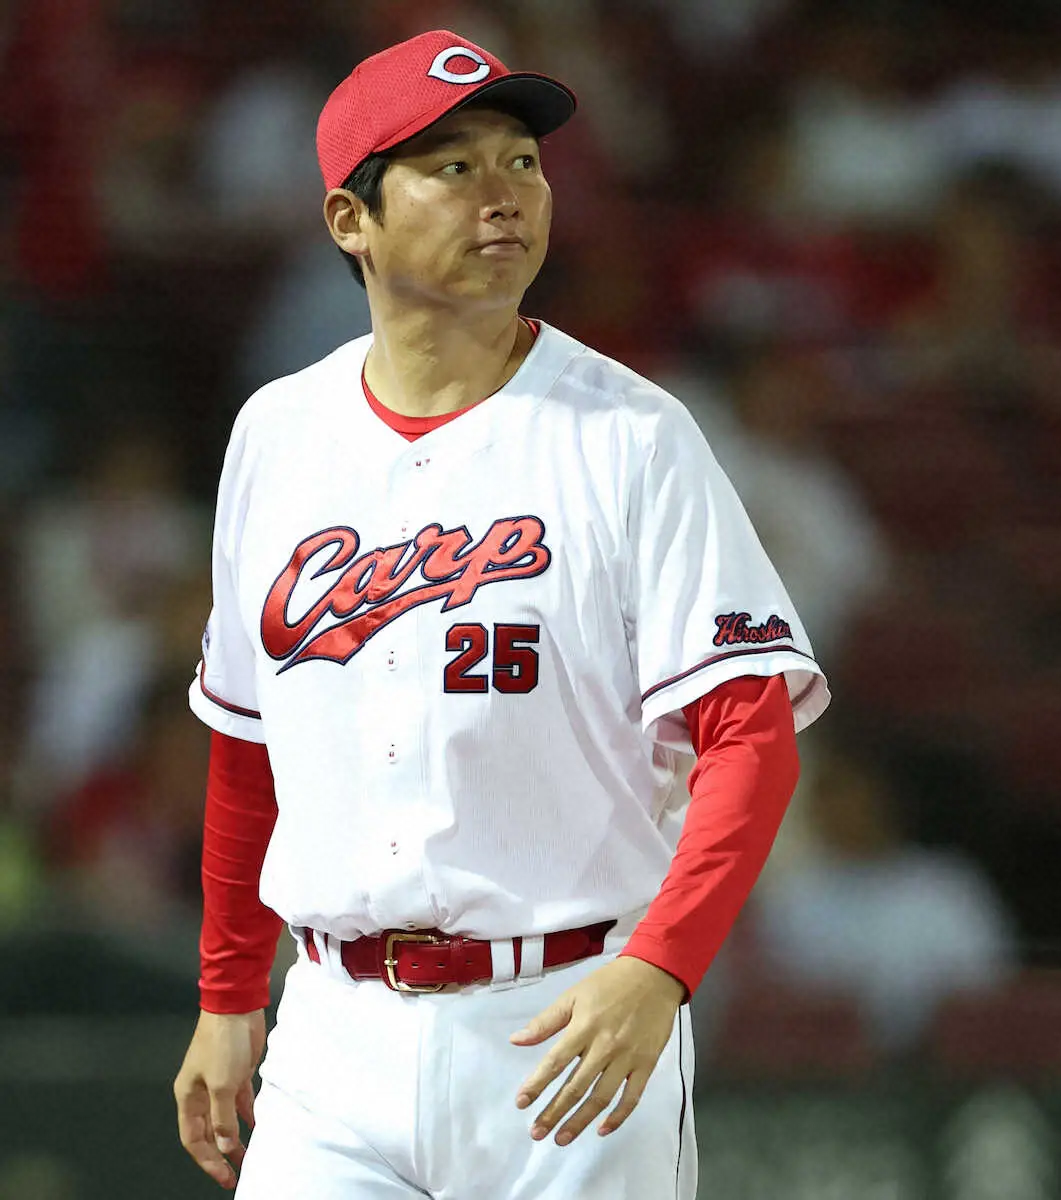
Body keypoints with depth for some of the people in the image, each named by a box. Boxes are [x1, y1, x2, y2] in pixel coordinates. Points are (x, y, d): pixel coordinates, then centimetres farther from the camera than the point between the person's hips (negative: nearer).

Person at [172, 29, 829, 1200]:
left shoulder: (630, 437, -6)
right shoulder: (278, 433, 8)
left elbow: (753, 731, -13)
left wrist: (657, 970, -27)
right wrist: (226, 997, 19)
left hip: (571, 1025, -3)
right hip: (337, 1038, 3)